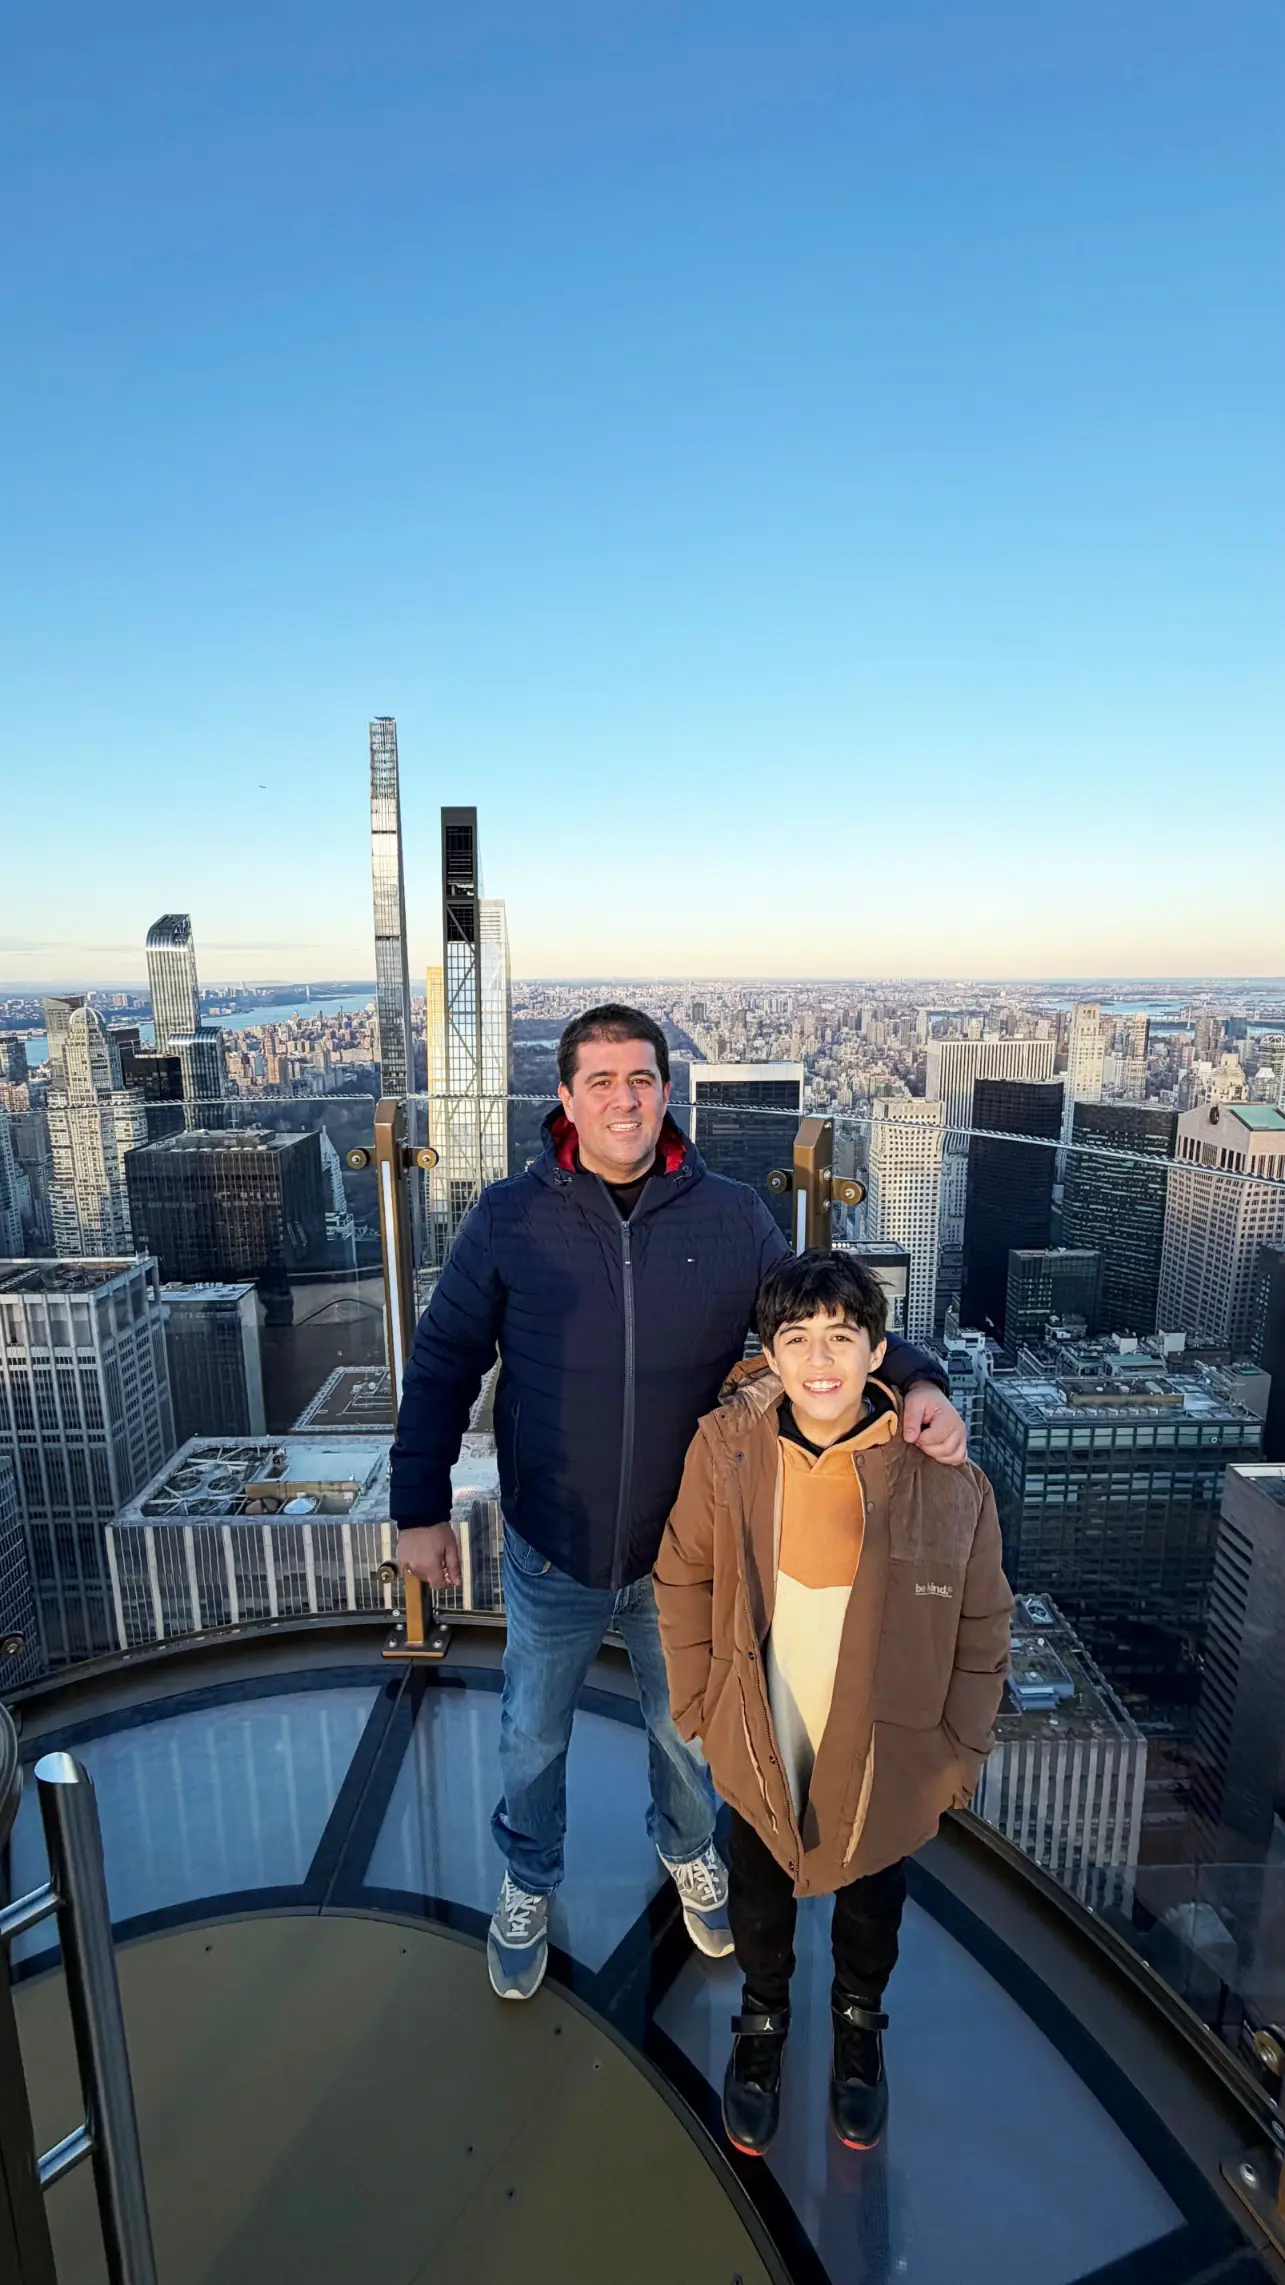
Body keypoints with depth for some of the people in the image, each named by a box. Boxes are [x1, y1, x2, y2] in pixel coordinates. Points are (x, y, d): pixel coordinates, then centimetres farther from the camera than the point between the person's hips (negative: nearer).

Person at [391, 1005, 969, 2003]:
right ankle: (528, 1883, 57)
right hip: (552, 1559, 0)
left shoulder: (733, 1218, -12)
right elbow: (442, 1367, -6)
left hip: (686, 1557, 1)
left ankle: (688, 1849, 62)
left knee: (687, 1730, 27)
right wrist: (422, 1507, -6)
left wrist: (914, 1379, -23)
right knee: (532, 1740, 24)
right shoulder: (508, 1219, -15)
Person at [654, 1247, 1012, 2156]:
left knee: (872, 1897, 27)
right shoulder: (727, 1446, -22)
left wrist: (961, 1751, -2)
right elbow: (684, 1578, -6)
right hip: (760, 1744, 1)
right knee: (760, 1892, 25)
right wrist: (699, 1703, -1)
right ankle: (763, 2020, 58)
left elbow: (981, 1629, -9)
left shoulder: (946, 1480, -24)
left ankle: (860, 2019, 60)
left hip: (886, 1748, 0)